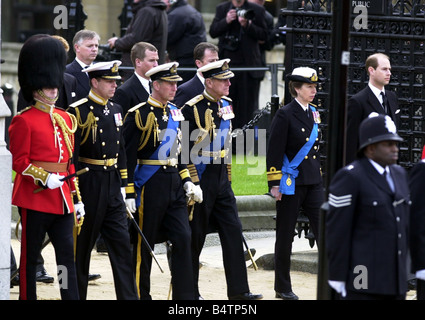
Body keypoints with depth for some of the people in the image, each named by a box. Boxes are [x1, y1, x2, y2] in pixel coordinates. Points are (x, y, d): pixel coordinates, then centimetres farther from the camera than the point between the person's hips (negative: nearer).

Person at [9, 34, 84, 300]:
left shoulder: (65, 119, 13)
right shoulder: (24, 121, -6)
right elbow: (19, 161, -9)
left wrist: (77, 198, 14)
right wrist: (45, 178, -22)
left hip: (62, 199, 6)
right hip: (35, 196, -6)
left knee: (67, 256, 1)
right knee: (30, 257, 3)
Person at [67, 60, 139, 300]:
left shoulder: (116, 110, 10)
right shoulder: (79, 112, -11)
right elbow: (71, 156, -13)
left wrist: (122, 186, 13)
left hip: (112, 185, 6)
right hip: (88, 184, -6)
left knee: (122, 243, 1)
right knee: (83, 246, 3)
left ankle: (129, 297, 1)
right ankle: (77, 295, 14)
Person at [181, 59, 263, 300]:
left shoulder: (225, 106, 9)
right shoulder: (192, 109, -14)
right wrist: (192, 184, -16)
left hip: (221, 179, 7)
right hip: (200, 179, -7)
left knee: (233, 231, 2)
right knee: (196, 235, 2)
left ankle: (239, 290, 4)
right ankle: (190, 292, 12)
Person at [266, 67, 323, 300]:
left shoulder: (314, 113, 11)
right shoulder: (285, 115, -9)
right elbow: (274, 151, -11)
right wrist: (275, 183, -14)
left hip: (313, 183, 6)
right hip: (291, 183, -6)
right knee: (285, 236, 5)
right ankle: (283, 287, 14)